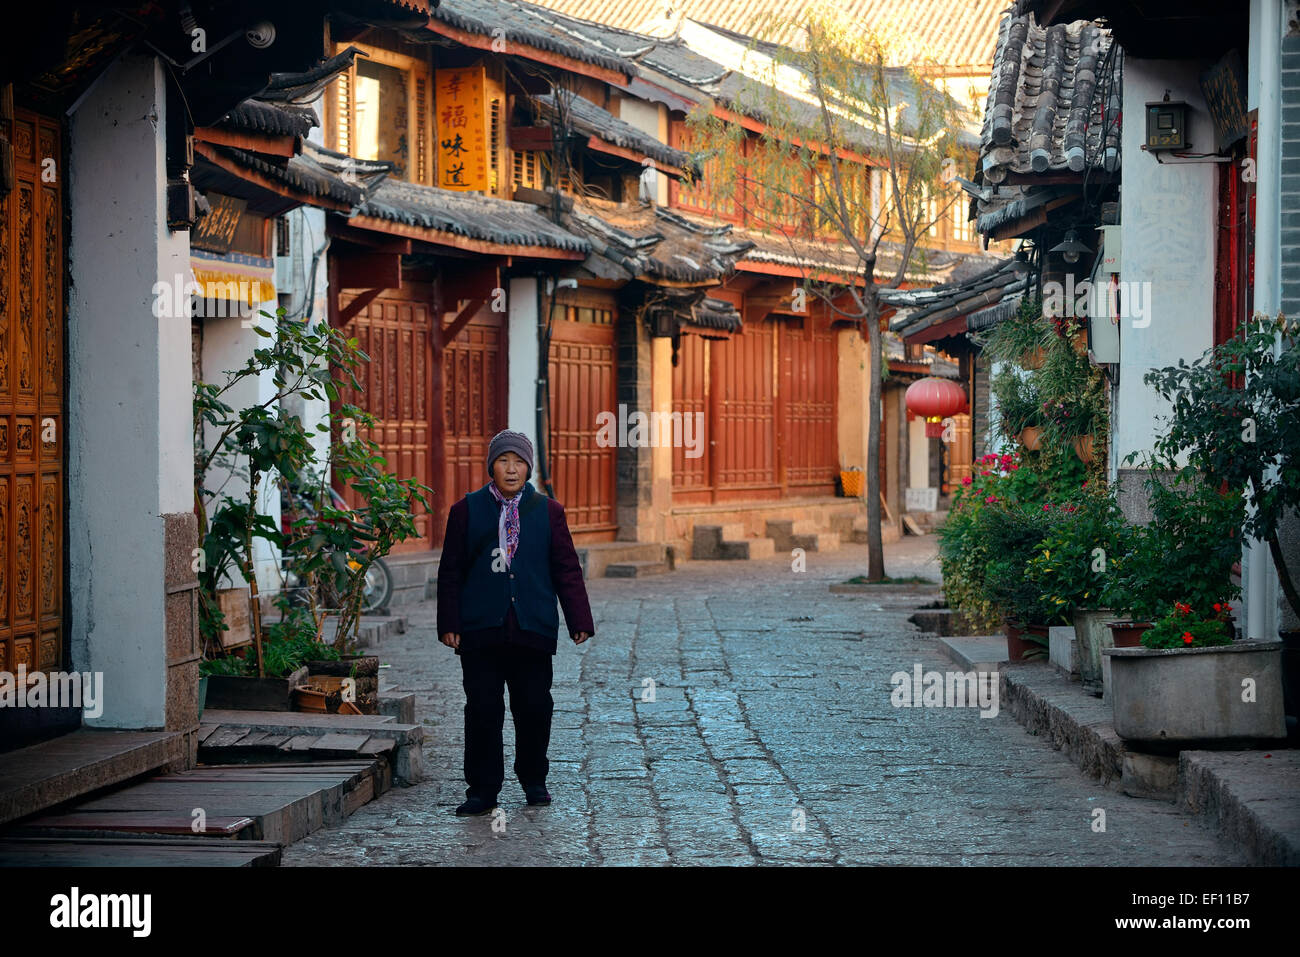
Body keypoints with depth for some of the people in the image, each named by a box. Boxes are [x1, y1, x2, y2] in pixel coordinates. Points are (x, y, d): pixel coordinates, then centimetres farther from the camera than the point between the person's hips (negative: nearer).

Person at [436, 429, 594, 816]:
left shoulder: (548, 511, 9)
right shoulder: (466, 511, 7)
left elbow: (567, 570, 8)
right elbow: (451, 573, 7)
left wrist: (579, 621, 1)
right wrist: (449, 624, 0)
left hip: (533, 628, 1)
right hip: (481, 629, -1)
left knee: (534, 708, 4)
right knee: (482, 710, -1)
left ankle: (534, 780, 23)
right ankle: (482, 790, 5)